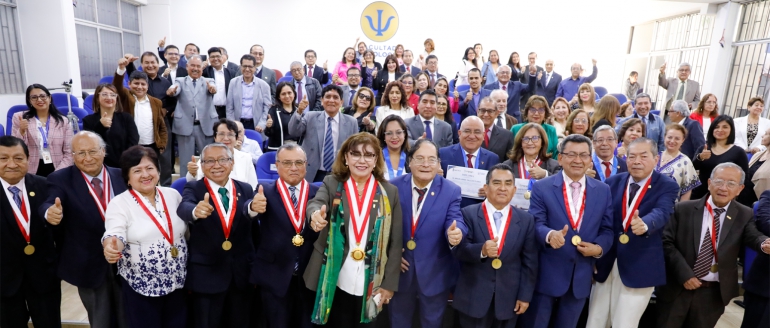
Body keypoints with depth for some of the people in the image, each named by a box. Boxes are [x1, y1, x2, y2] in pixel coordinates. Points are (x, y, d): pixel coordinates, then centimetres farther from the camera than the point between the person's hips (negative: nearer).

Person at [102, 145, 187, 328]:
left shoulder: (173, 195, 4)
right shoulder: (119, 203, -8)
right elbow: (115, 235, -20)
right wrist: (111, 248, -39)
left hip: (177, 281, 4)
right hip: (140, 286, -3)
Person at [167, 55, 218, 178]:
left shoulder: (208, 81, 11)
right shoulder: (180, 81, 10)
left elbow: (212, 88, -12)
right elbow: (175, 89, -12)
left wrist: (212, 89, -37)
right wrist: (172, 90, -37)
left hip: (206, 126, 1)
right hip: (185, 126, 0)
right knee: (186, 161, 7)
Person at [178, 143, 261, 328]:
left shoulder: (246, 189, 0)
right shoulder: (193, 189, -5)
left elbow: (248, 210, -22)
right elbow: (184, 208, -27)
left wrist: (254, 206, -47)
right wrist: (196, 211, -51)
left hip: (242, 272, 2)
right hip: (206, 274, -2)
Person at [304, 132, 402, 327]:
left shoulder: (390, 192, 1)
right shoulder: (331, 184, 0)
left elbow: (395, 241, 1)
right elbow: (315, 203, -21)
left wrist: (389, 283, -1)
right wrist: (315, 215, -44)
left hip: (371, 285, 1)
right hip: (335, 282, -1)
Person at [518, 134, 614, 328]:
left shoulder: (603, 191, 4)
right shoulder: (542, 187, -6)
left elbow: (608, 229, 6)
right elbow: (535, 224, -12)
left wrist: (599, 248, -13)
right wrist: (550, 234, -33)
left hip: (581, 276, 3)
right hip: (547, 274, -3)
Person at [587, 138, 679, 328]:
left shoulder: (667, 186, -3)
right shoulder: (613, 182, 6)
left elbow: (661, 214, -23)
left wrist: (644, 225, -45)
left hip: (640, 267, -3)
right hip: (606, 264, 4)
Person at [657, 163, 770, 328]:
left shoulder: (744, 215, 1)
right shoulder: (684, 209, -5)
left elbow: (754, 237, -18)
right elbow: (666, 242, -6)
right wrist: (684, 274, -14)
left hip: (713, 294, 1)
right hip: (676, 288, -1)